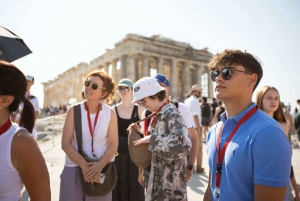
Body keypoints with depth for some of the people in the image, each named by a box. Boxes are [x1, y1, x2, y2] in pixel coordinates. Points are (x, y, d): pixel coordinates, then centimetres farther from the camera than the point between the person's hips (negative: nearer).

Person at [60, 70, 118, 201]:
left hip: (102, 170, 1)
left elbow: (113, 145, -4)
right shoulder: (73, 110, -4)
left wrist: (99, 166, -18)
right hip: (74, 169, 0)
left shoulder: (110, 113, -3)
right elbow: (65, 144, -7)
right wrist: (84, 165, -16)